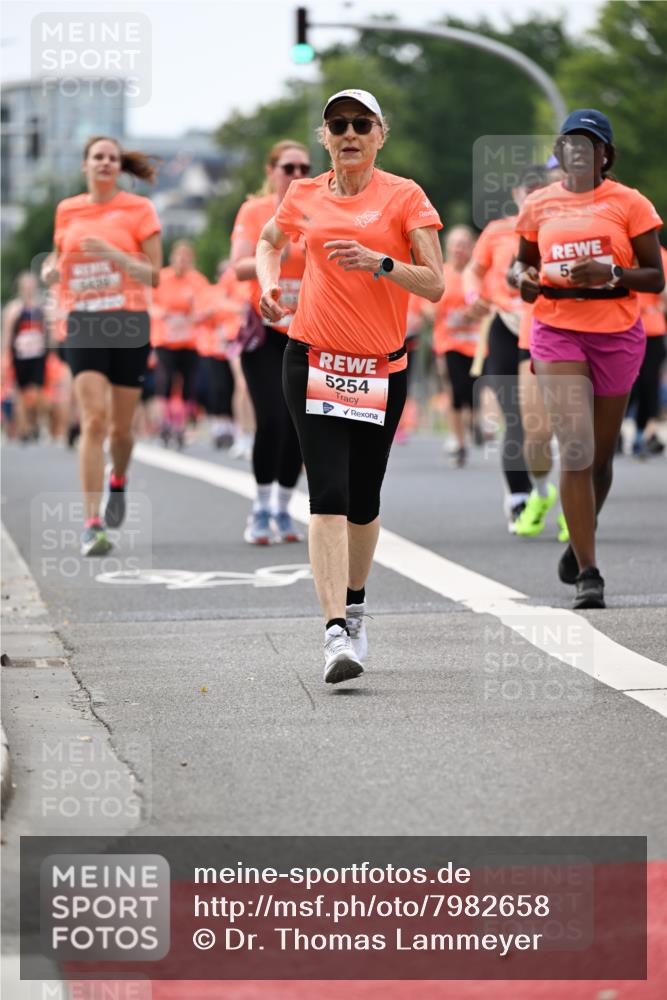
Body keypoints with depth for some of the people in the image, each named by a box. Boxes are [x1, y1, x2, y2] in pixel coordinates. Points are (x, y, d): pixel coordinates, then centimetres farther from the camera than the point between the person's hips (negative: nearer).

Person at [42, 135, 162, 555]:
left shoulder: (138, 209, 0)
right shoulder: (67, 210, 9)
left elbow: (154, 275, -3)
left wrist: (114, 254, -18)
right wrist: (52, 269, 0)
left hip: (129, 322, -1)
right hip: (83, 323, 1)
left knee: (120, 426, 7)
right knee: (94, 419, -14)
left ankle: (118, 480, 43)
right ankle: (93, 523, -15)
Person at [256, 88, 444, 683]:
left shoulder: (404, 197, -2)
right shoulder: (304, 197, 5)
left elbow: (434, 285, -6)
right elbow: (270, 240, 28)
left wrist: (379, 263, -21)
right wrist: (268, 283, 8)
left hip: (382, 368, 0)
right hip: (313, 364, 0)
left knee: (364, 500, 10)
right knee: (329, 495, -13)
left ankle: (354, 608, 35)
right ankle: (337, 633, -21)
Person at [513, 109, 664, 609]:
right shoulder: (540, 205, 7)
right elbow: (524, 262, 21)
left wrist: (610, 272, -19)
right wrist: (525, 279, -3)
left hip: (617, 333, 0)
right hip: (557, 332, 0)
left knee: (602, 454, 9)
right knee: (576, 448, -14)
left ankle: (580, 543, 36)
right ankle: (589, 573, -12)